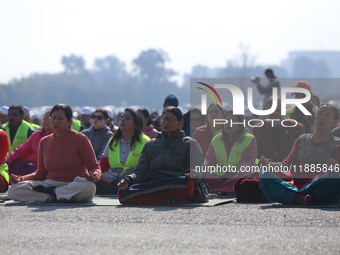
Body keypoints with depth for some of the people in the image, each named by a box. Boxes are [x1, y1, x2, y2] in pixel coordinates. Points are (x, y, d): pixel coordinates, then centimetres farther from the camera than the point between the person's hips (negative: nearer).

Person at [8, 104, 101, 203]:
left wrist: (95, 176, -25)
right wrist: (21, 179, -1)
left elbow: (94, 166, 0)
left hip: (74, 185, -3)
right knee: (13, 190, -18)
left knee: (89, 187, -42)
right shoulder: (44, 142, 12)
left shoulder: (80, 139, -1)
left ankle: (51, 192, -21)